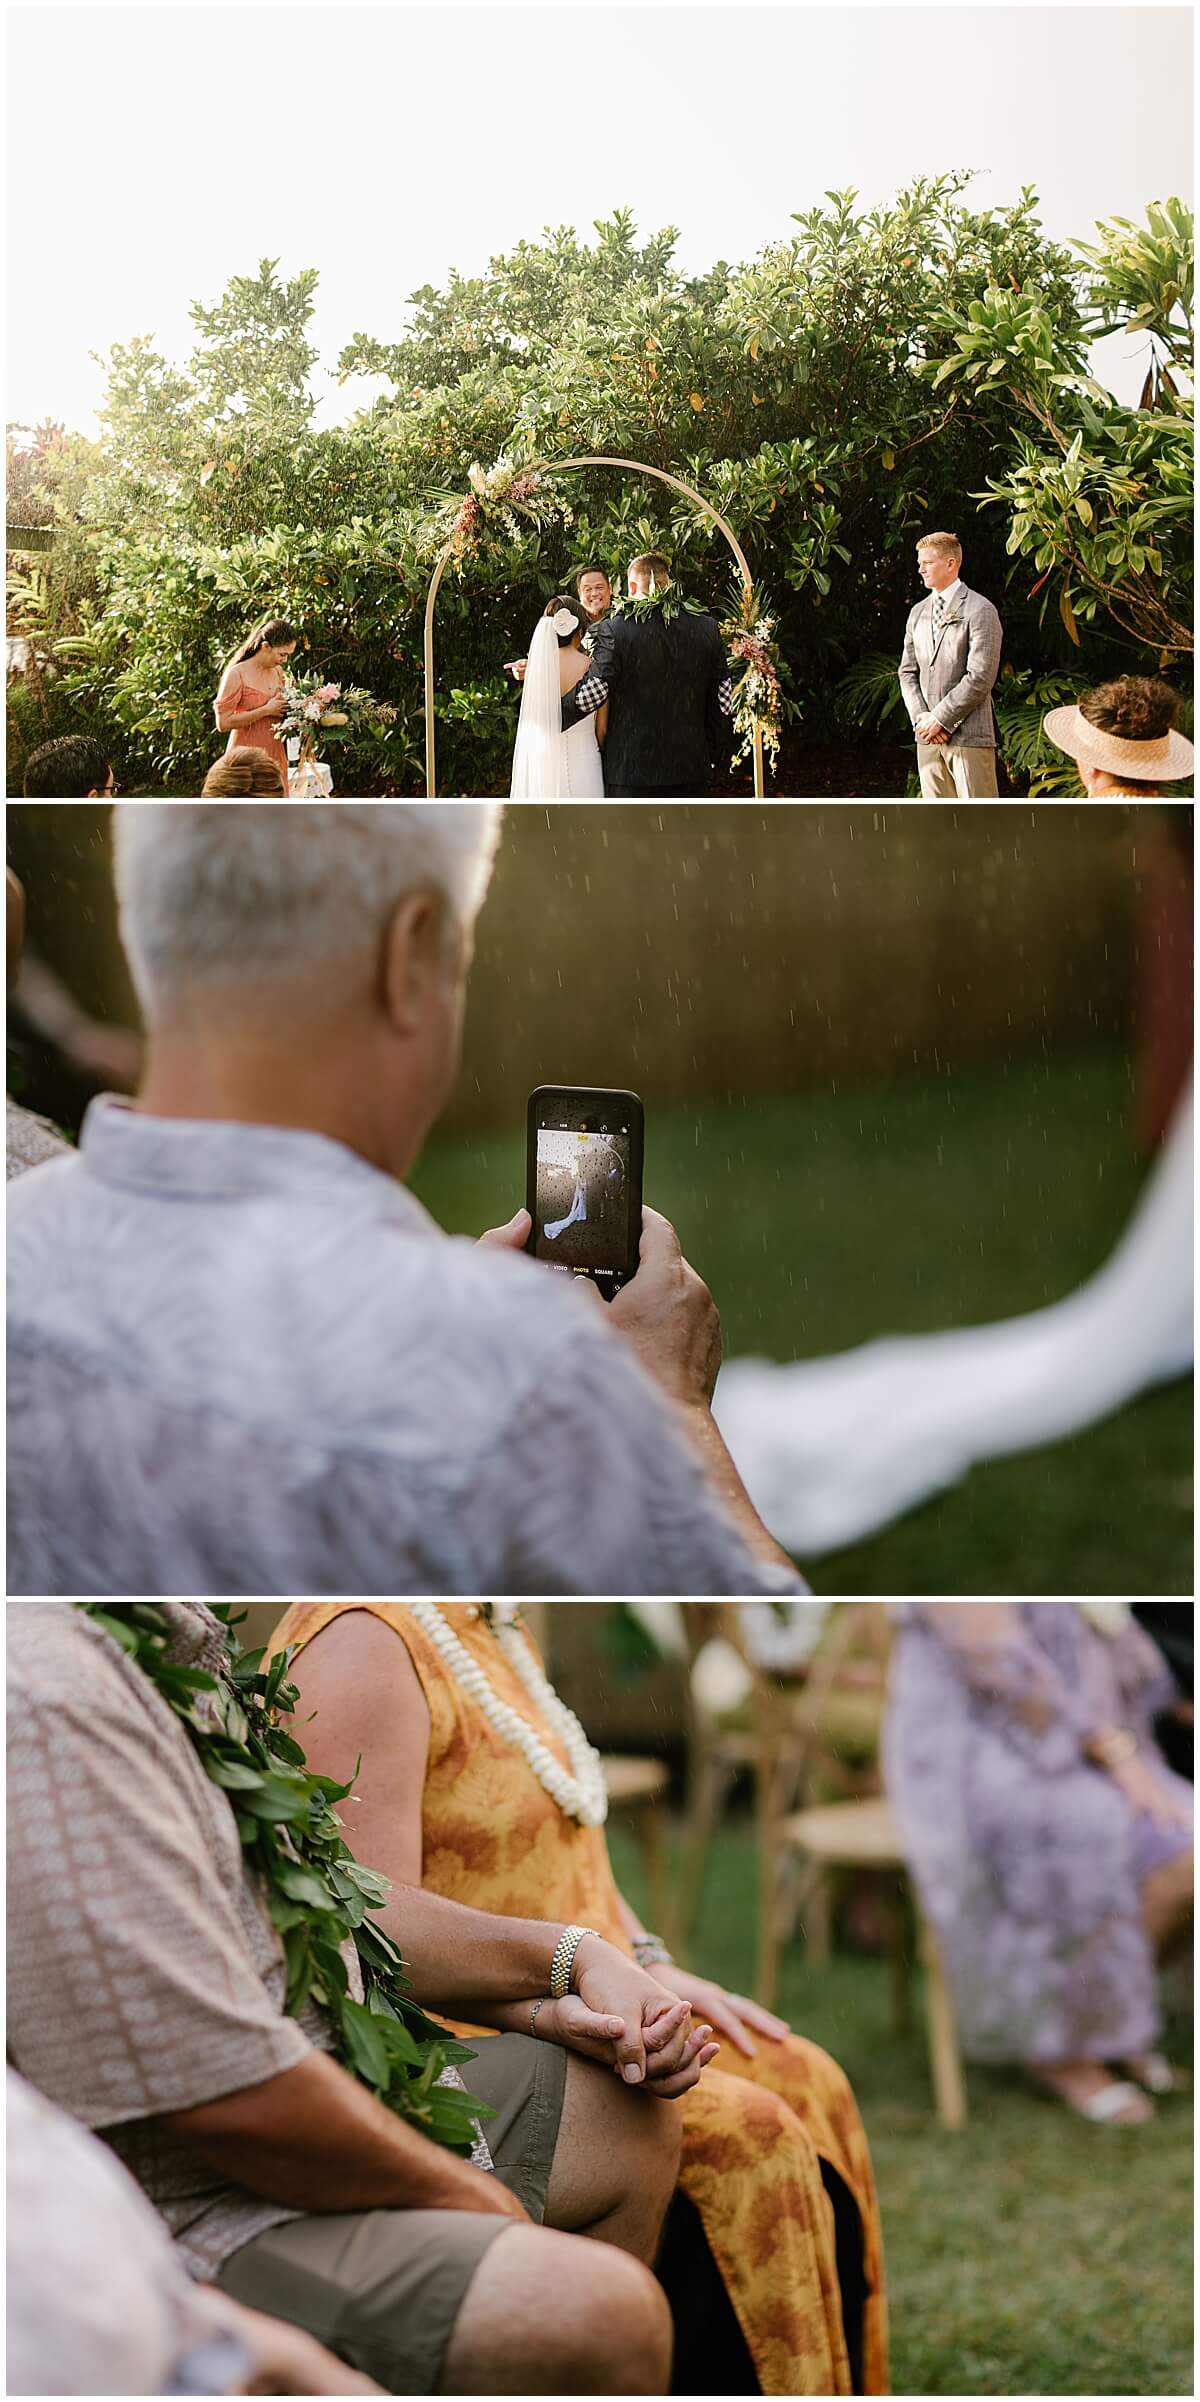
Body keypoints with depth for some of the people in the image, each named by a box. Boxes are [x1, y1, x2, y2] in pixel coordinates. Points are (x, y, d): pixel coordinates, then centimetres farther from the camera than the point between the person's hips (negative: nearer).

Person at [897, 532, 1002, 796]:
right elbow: (908, 672, 16)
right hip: (927, 735, 7)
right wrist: (920, 716, -2)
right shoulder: (918, 613, 16)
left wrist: (939, 719, -13)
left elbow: (980, 677, -13)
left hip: (968, 734, -7)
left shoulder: (979, 611, -6)